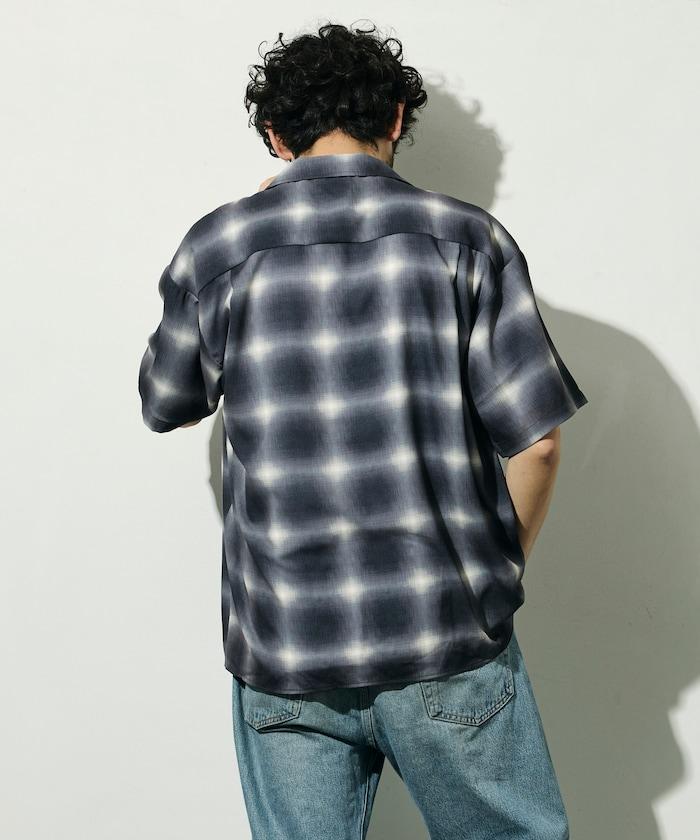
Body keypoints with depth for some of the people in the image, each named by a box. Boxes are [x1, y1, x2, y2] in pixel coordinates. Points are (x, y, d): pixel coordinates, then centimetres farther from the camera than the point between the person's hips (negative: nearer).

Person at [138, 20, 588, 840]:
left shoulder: (216, 245, -1)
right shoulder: (466, 236, -4)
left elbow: (165, 405, 14)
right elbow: (535, 437, -9)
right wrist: (499, 570, 10)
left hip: (280, 648, 2)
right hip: (447, 643, -1)